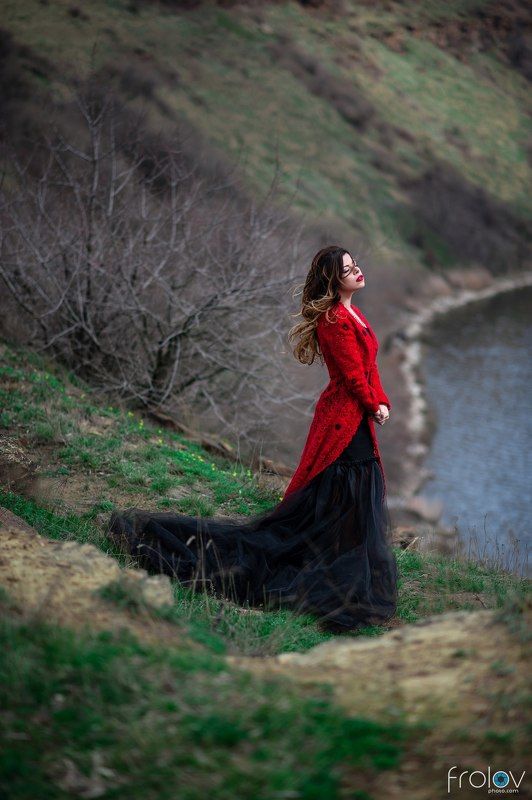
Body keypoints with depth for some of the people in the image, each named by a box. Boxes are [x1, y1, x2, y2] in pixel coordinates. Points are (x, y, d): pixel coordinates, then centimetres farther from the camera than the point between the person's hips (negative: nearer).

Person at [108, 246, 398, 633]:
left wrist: (382, 402, 2)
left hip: (359, 419, 10)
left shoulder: (352, 313, 13)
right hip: (343, 421, -10)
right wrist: (373, 406, -3)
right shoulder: (334, 319, -18)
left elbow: (370, 367, 15)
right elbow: (353, 375, -17)